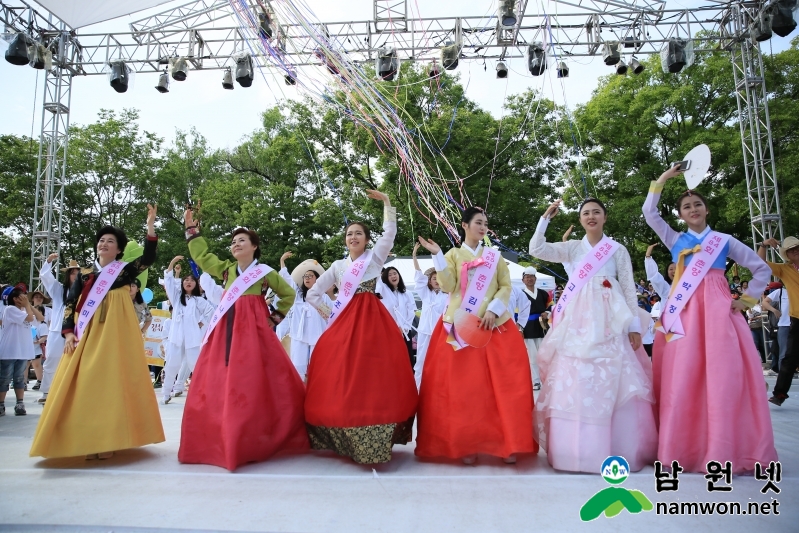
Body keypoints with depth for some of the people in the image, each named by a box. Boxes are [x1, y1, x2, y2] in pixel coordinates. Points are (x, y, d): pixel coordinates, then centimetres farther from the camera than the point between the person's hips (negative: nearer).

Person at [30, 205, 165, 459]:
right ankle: (87, 441, 9)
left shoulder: (125, 271, 6)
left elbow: (148, 258, -10)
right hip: (86, 335, 3)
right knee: (85, 383, 0)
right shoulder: (84, 275, 14)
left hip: (116, 334, -3)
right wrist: (68, 332, -4)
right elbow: (70, 305, 10)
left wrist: (150, 226, -18)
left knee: (112, 381, -5)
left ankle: (108, 441, 0)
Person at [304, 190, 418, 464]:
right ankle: (344, 437, 12)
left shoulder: (375, 257, 9)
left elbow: (390, 232, -5)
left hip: (372, 321, -3)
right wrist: (330, 313, 8)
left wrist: (386, 202, -8)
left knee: (373, 374, -7)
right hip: (343, 323, 3)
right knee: (340, 375, -1)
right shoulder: (337, 266, 15)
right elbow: (312, 294, 18)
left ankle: (373, 440, 0)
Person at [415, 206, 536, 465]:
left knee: (503, 384, -4)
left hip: (495, 325, 2)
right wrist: (437, 256, -13)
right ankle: (466, 444, 3)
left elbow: (506, 286, 6)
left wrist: (493, 310, -9)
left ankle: (507, 443, 4)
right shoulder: (453, 254, 10)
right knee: (463, 386, -4)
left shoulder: (495, 255, 15)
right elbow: (448, 286, -5)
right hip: (461, 326, -1)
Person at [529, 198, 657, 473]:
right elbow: (536, 250, 1)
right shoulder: (573, 248, 13)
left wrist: (635, 325, -2)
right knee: (574, 382, -2)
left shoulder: (618, 250, 9)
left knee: (611, 383, -5)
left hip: (609, 323, -1)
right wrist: (546, 218, -1)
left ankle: (617, 450, 5)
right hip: (578, 322, 1)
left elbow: (629, 289, 5)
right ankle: (578, 449, 5)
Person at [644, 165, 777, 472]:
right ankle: (685, 450, 4)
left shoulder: (725, 241, 11)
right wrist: (661, 180, 8)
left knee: (723, 376, -6)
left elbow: (762, 269, 15)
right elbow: (650, 214, 8)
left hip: (717, 310, -1)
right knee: (682, 379, -3)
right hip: (685, 312, 1)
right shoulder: (675, 240, 14)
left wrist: (747, 300, 7)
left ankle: (725, 451, 1)